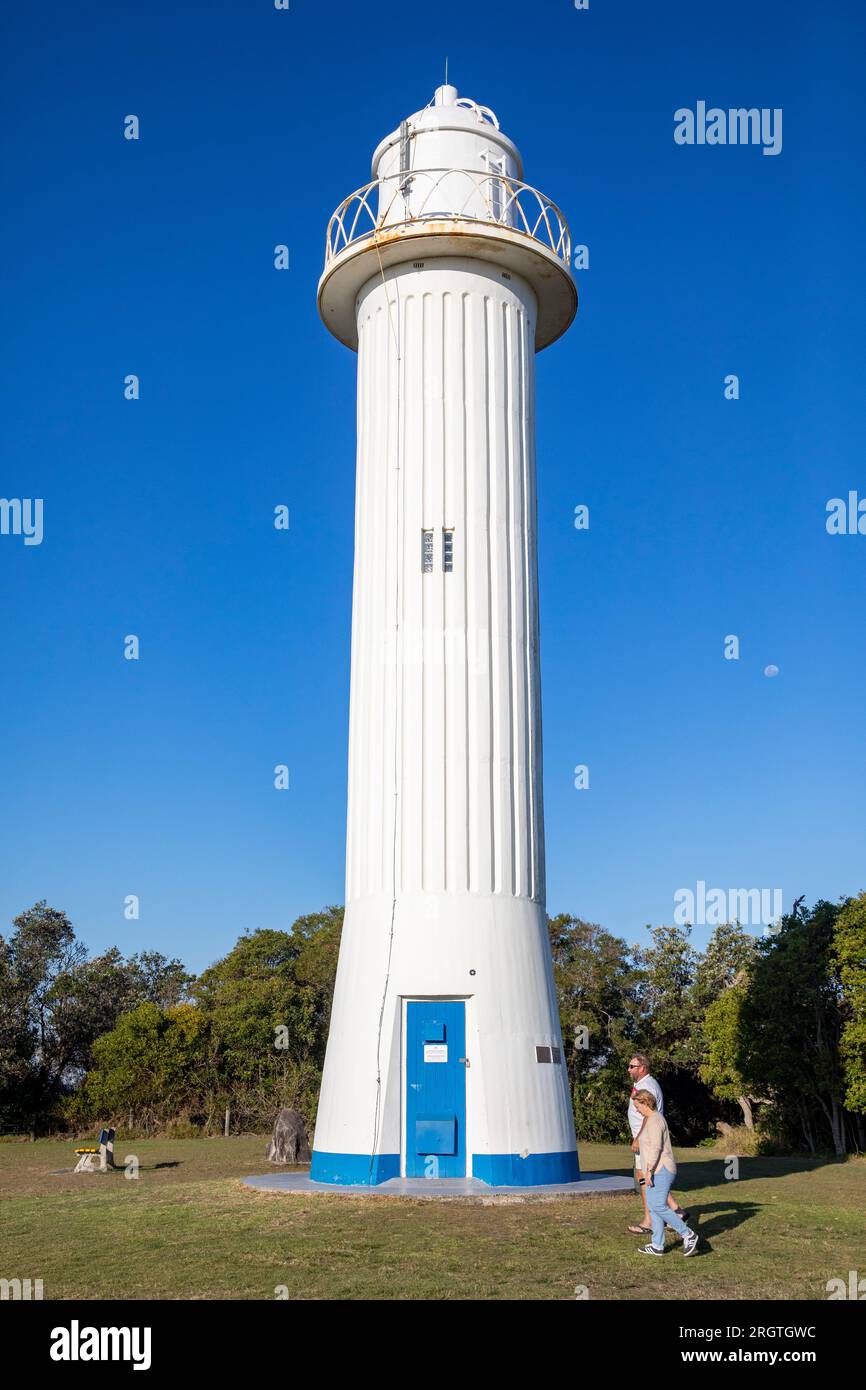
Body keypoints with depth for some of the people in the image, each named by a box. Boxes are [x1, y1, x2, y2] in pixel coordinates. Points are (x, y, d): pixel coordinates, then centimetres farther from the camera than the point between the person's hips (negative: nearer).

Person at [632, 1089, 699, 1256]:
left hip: (660, 1170, -11)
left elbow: (656, 1147, -23)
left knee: (658, 1206, -13)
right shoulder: (652, 1118, 16)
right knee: (653, 1206, 9)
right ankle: (657, 1246, 11)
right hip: (657, 1171, 11)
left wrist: (649, 1171, -23)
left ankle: (688, 1235, -6)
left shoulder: (654, 1120, -16)